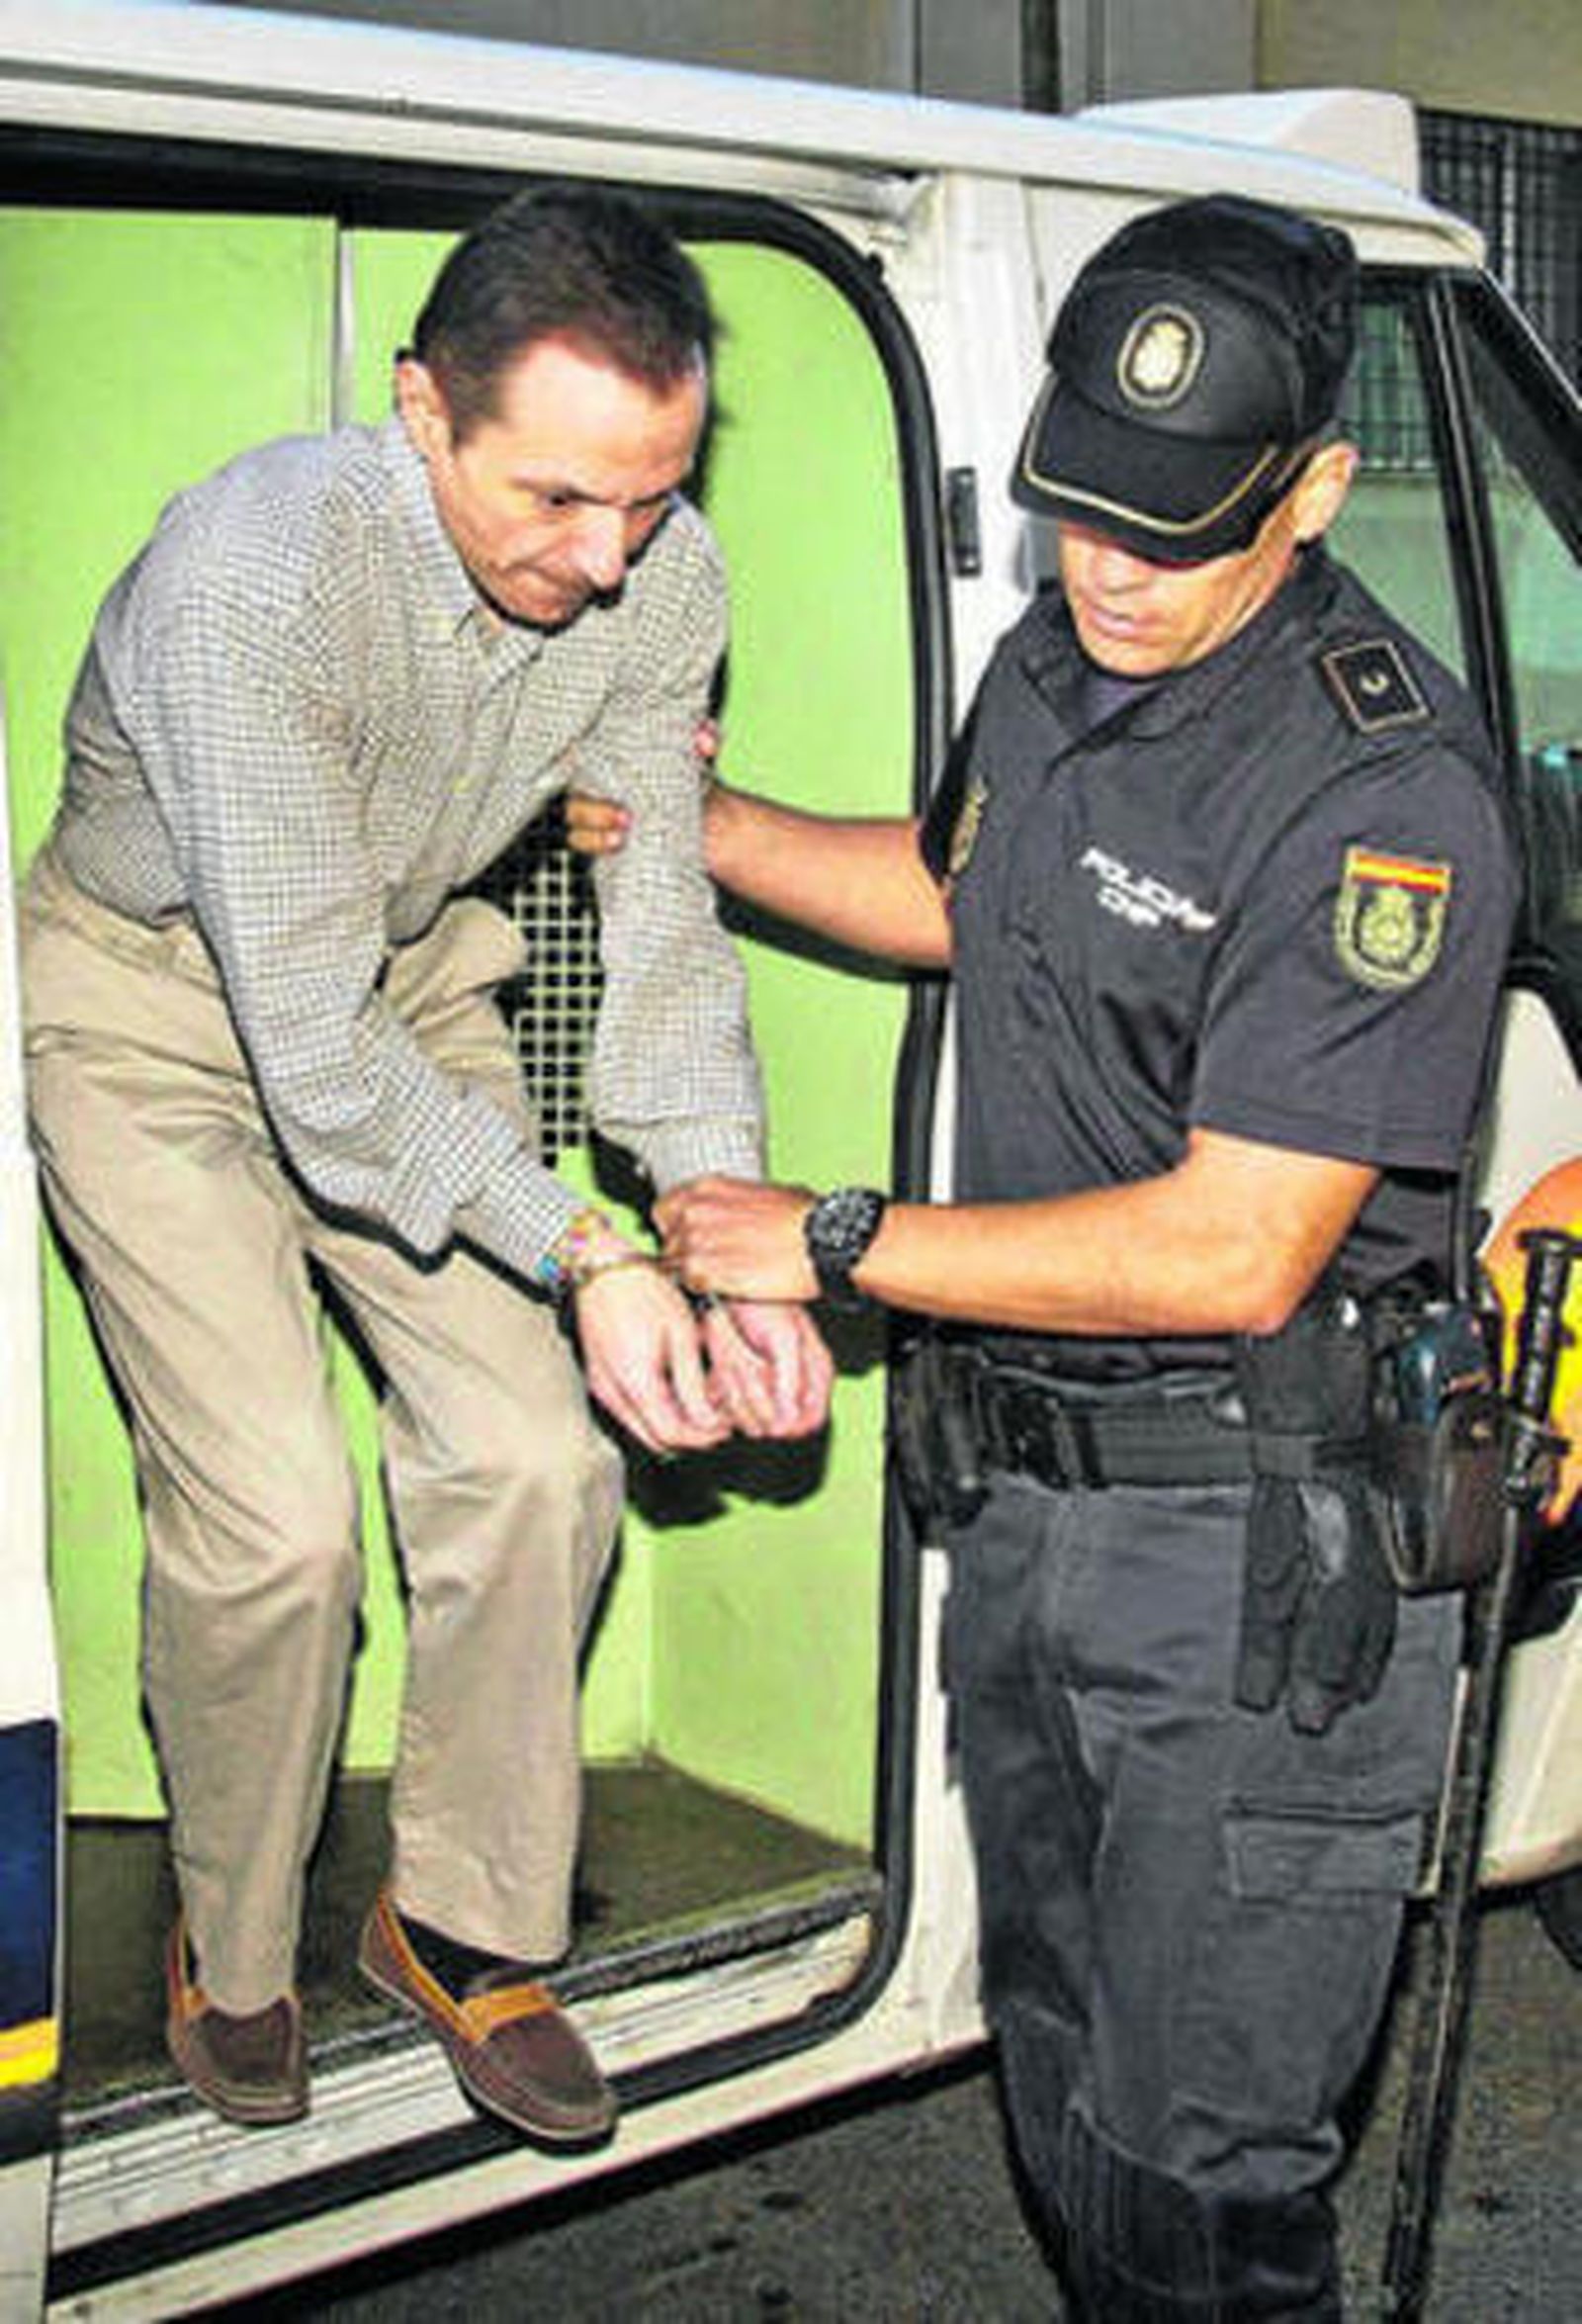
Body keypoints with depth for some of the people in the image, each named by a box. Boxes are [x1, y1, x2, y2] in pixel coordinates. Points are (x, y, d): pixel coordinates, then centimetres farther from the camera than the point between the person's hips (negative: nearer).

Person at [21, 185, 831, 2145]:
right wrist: (582, 1255, -36)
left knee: (533, 1453, -6)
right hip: (159, 1010, -5)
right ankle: (229, 1949, 15)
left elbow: (661, 927, -11)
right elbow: (312, 1051, -34)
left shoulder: (660, 574, -18)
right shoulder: (252, 578, -35)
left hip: (409, 987, 5)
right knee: (274, 1512, -14)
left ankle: (462, 1922, 16)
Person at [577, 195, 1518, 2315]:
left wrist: (836, 1246, -18)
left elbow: (1232, 1255, -25)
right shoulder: (1056, 663, 5)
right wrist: (696, 823, 20)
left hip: (1254, 1562, -8)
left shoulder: (1385, 794, -22)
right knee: (1062, 2093, 22)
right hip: (1021, 1501, 8)